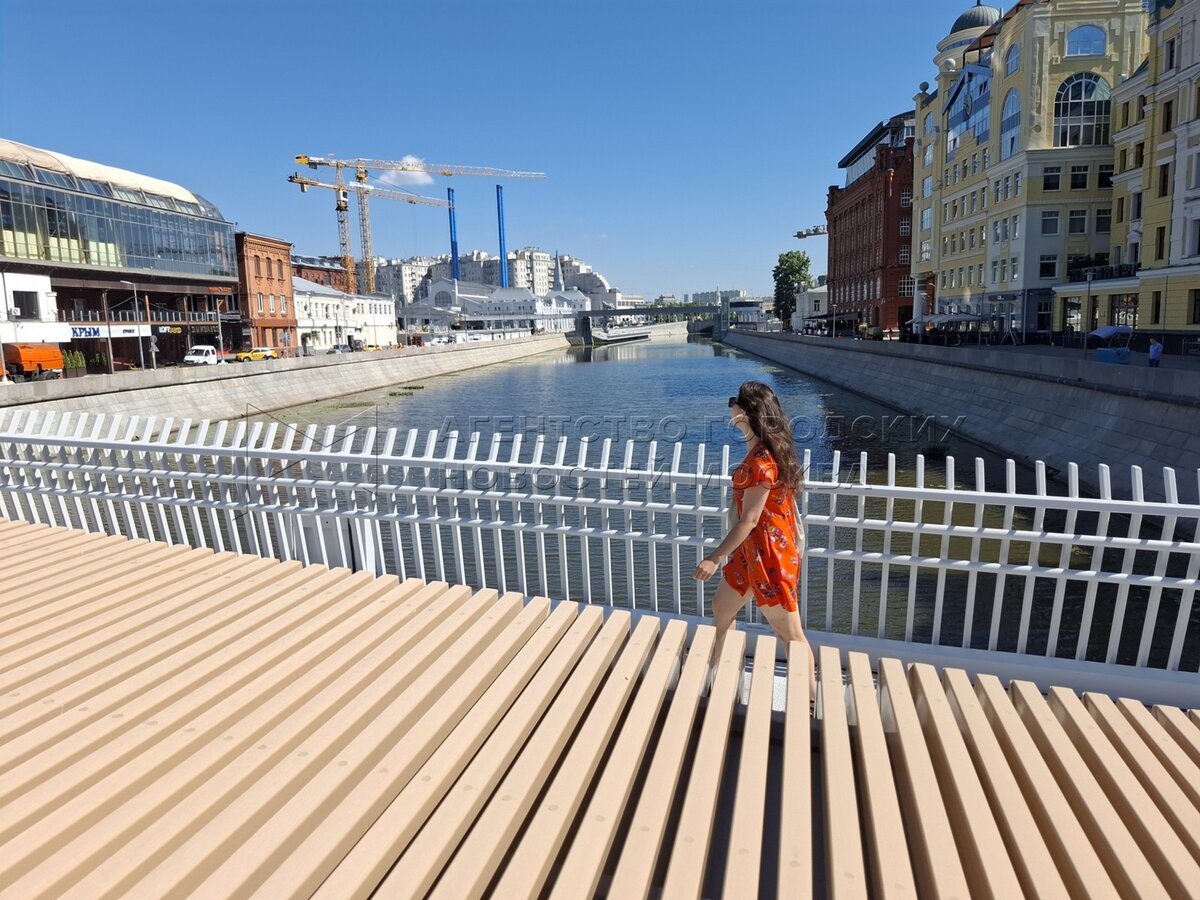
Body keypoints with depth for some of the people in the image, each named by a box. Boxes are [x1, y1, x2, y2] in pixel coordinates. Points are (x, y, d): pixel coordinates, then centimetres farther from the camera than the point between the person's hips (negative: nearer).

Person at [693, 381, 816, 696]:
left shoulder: (761, 460, -24)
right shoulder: (767, 448, 6)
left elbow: (749, 521, -23)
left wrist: (715, 558, -18)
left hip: (768, 554, -11)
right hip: (752, 550, 11)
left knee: (791, 635, 4)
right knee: (721, 609, 21)